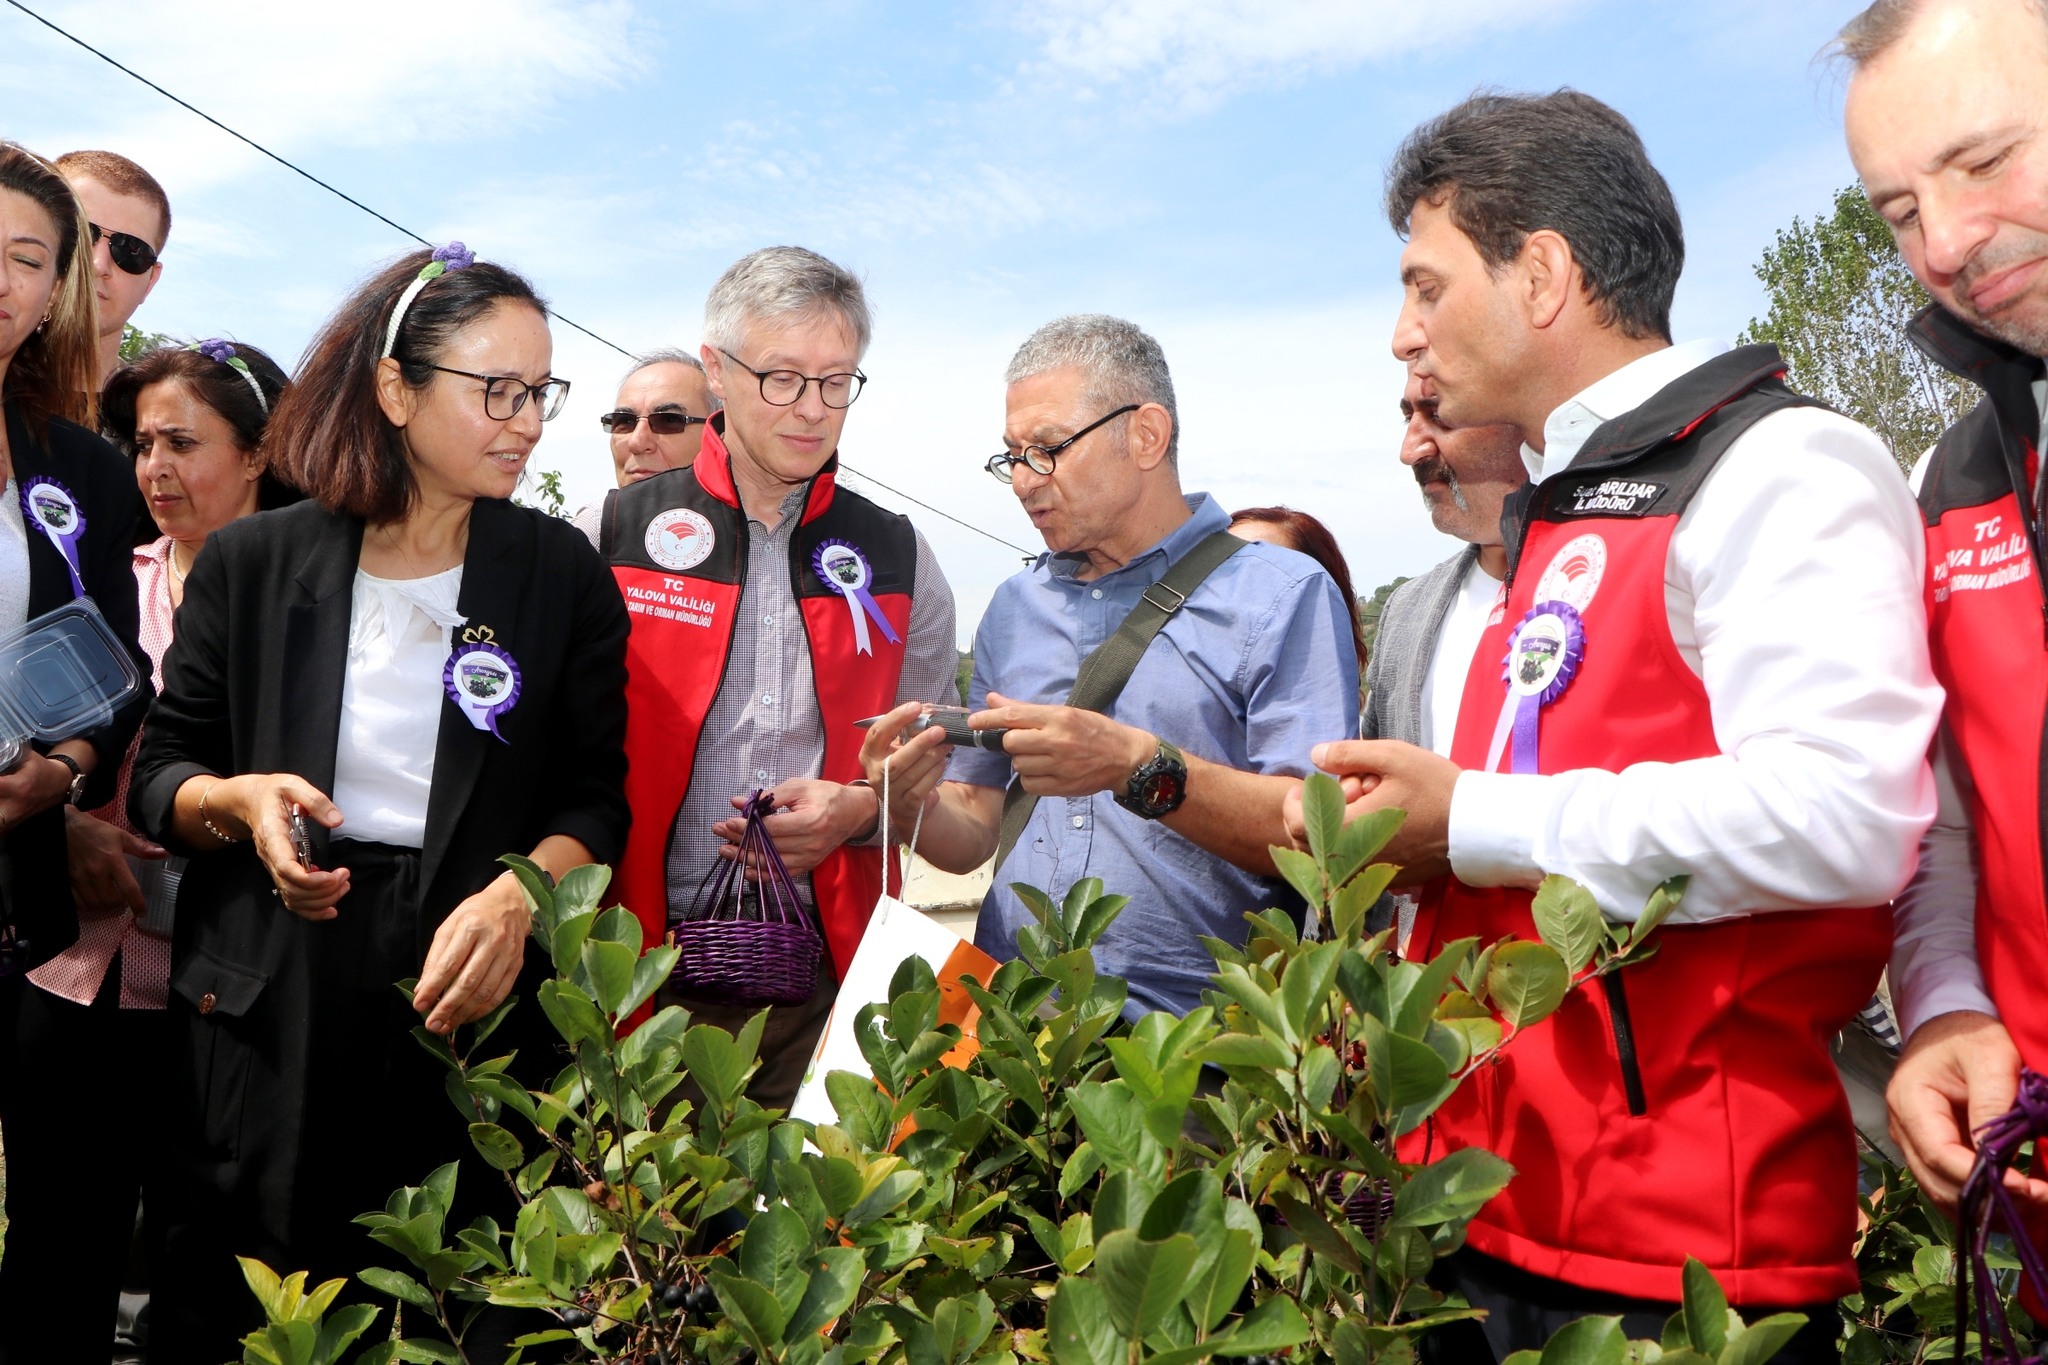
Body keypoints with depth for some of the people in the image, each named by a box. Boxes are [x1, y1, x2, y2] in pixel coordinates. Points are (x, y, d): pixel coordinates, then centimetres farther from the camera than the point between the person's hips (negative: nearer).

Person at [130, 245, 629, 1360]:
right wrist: (241, 802, -14)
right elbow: (159, 777, 8)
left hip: (470, 1006, 0)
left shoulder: (564, 576, 0)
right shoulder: (252, 563, 2)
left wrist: (516, 894, -20)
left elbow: (594, 802, -1)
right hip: (263, 1017, 1)